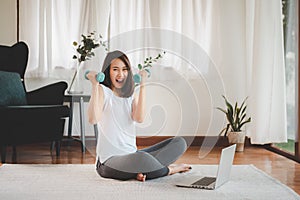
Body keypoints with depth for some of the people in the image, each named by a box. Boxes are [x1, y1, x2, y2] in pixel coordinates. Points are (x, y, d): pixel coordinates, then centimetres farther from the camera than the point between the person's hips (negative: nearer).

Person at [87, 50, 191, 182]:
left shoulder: (132, 94, 13)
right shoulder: (102, 91, -3)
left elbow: (139, 118, -9)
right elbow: (93, 119, -23)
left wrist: (142, 86, -7)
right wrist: (94, 86, -24)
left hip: (132, 155, 7)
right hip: (109, 160, -7)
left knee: (179, 143, -2)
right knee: (141, 158, -40)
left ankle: (142, 171, -21)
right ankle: (169, 169, -7)